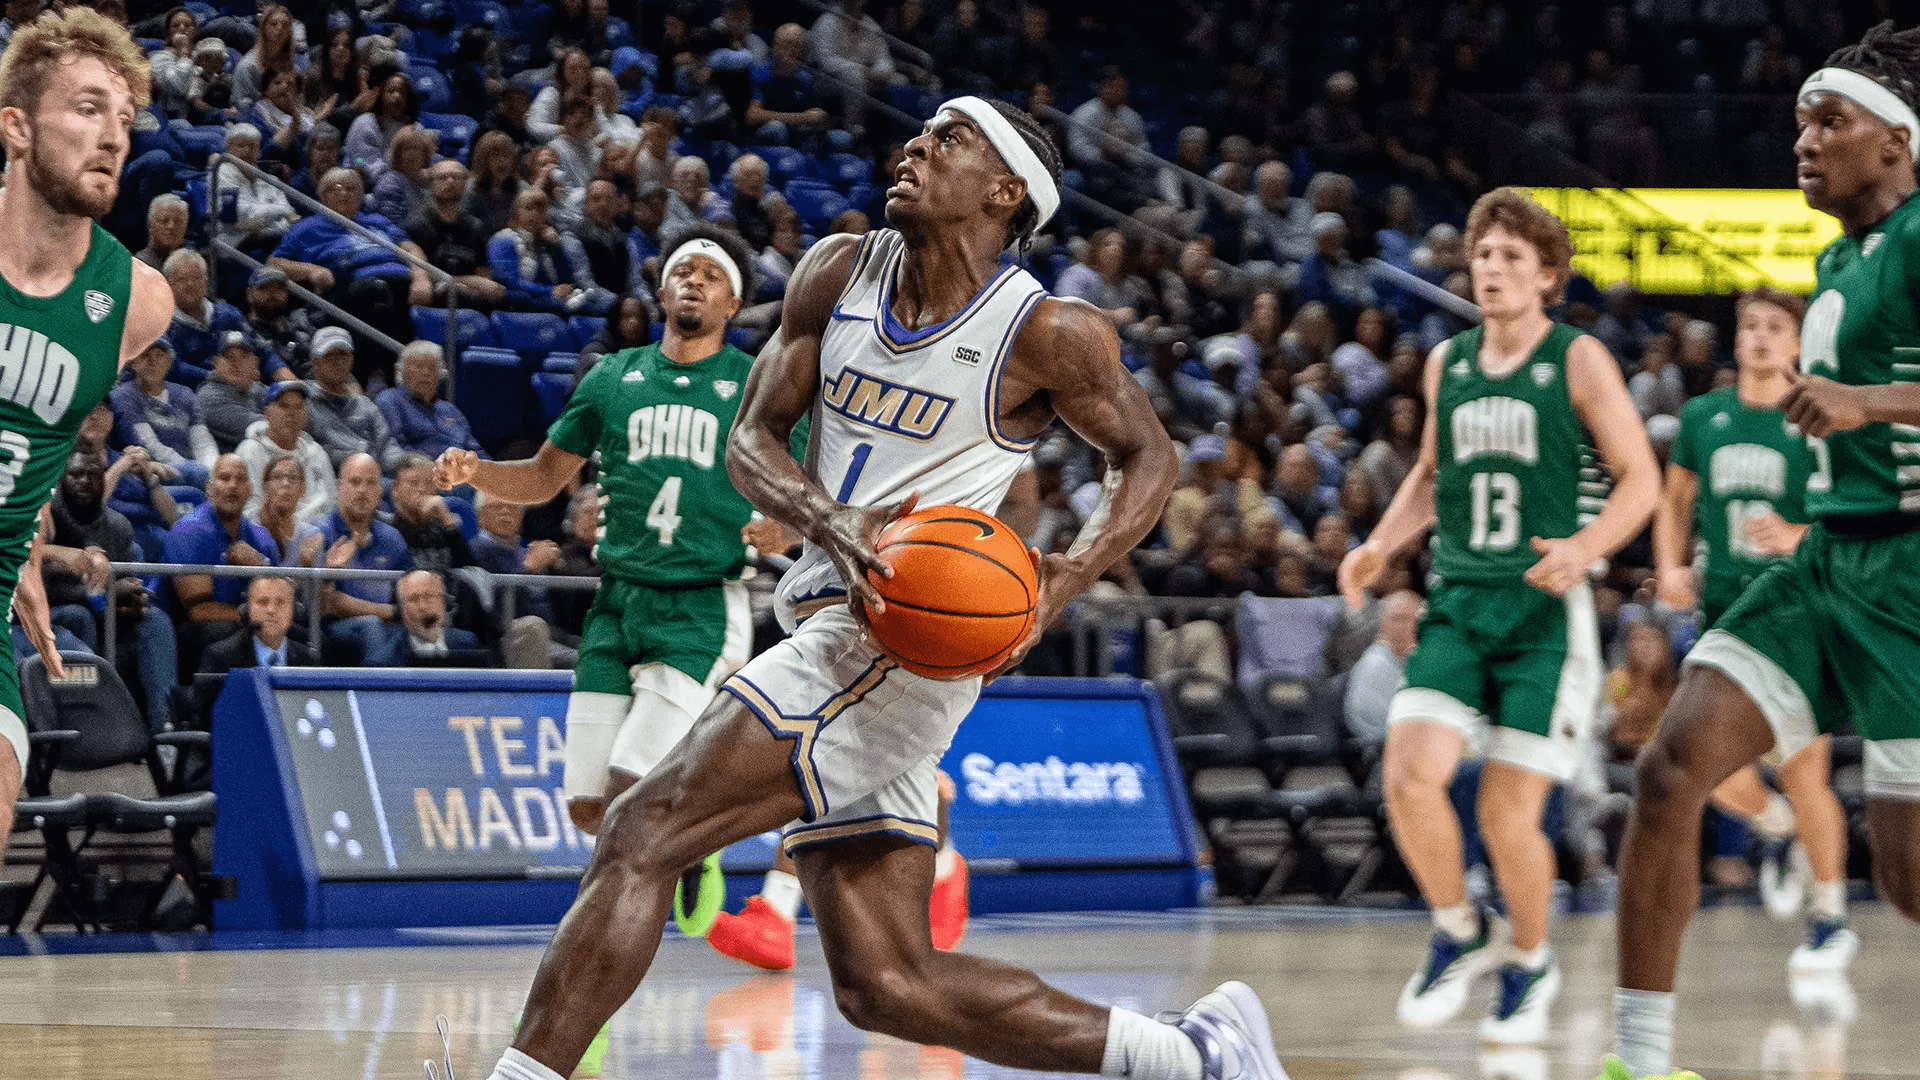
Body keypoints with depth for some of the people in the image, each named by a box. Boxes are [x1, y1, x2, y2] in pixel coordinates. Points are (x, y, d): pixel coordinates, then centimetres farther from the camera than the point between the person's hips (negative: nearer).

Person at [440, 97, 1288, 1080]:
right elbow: (750, 439, 9)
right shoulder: (840, 274, 10)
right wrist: (826, 519, -13)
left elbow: (1146, 457, 6)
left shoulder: (1048, 334, -6)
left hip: (901, 645, -8)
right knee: (889, 987, 8)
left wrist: (1064, 582, -12)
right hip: (832, 622, 8)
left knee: (639, 837, -18)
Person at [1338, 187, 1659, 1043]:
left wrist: (1584, 547, -21)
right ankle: (1459, 932, 10)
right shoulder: (1447, 362, 11)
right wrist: (1381, 544, 8)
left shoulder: (1578, 362, -3)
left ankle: (1531, 963, 21)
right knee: (1409, 778, -15)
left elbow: (1640, 477, -3)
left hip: (1545, 610, -4)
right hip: (1457, 602, 4)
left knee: (1509, 815, -6)